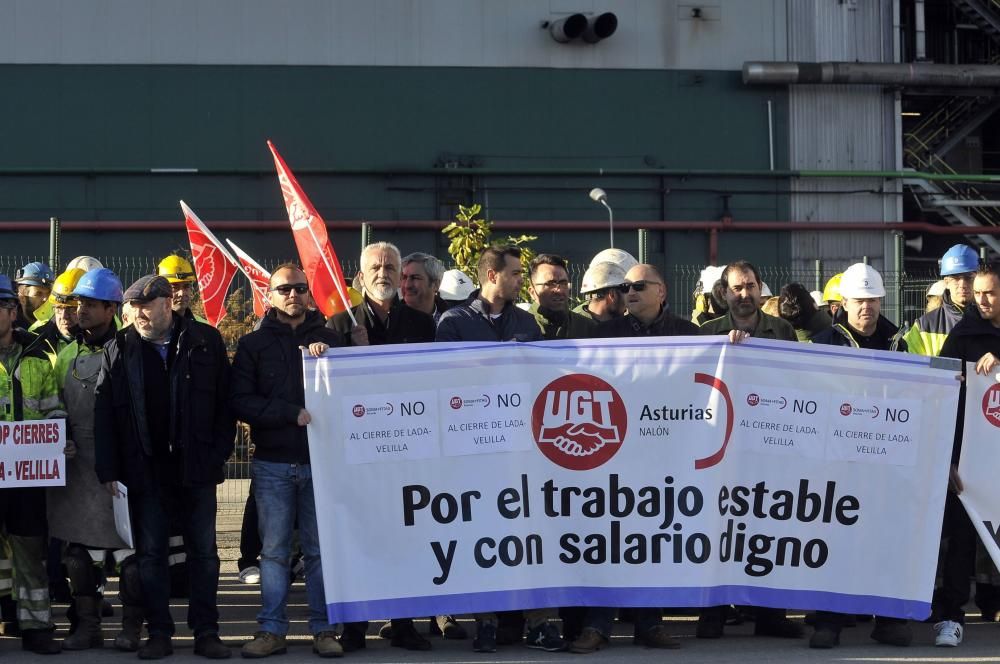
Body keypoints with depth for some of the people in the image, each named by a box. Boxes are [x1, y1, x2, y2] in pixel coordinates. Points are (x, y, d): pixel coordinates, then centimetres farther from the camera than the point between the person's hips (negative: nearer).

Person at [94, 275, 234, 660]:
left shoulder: (206, 342, 0)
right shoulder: (119, 349, 2)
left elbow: (225, 402, 1)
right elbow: (104, 412, 0)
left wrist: (219, 454, -6)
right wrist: (108, 469, -6)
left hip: (196, 468, -1)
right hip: (145, 469, 1)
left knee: (203, 552, 5)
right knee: (150, 554, 5)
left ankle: (206, 633, 12)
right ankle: (159, 634, 12)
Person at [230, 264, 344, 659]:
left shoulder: (328, 339, 11)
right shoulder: (254, 344, 8)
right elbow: (241, 401, -3)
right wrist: (295, 414, -13)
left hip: (320, 459, 0)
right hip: (273, 463, 0)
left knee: (321, 549, 2)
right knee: (274, 550, 2)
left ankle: (323, 630, 5)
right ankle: (272, 630, 5)